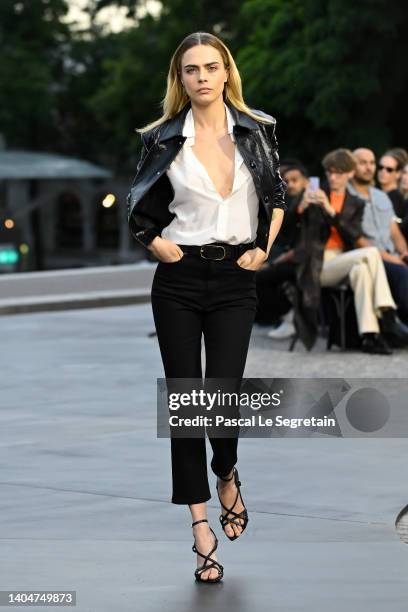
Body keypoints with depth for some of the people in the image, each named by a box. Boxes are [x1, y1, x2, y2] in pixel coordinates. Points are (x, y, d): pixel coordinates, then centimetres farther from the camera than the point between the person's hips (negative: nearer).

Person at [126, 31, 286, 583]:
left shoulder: (257, 130, 3)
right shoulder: (163, 138, 1)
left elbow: (278, 196, 14)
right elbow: (140, 209, 10)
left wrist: (264, 248, 3)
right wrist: (157, 245, -6)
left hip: (236, 278, 0)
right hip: (179, 279, 0)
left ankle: (226, 476, 26)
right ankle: (200, 525, 6)